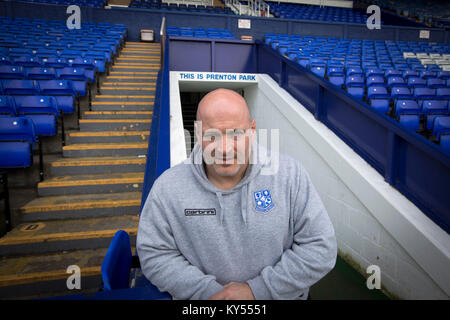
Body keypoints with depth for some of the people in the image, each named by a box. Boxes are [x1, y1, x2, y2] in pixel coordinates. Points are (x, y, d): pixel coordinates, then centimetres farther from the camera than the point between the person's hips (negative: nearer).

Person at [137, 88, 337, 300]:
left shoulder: (290, 174, -19)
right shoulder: (167, 187, -17)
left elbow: (320, 247, -17)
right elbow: (153, 255, -11)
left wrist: (258, 289, -20)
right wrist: (208, 291, -21)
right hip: (200, 298, 1)